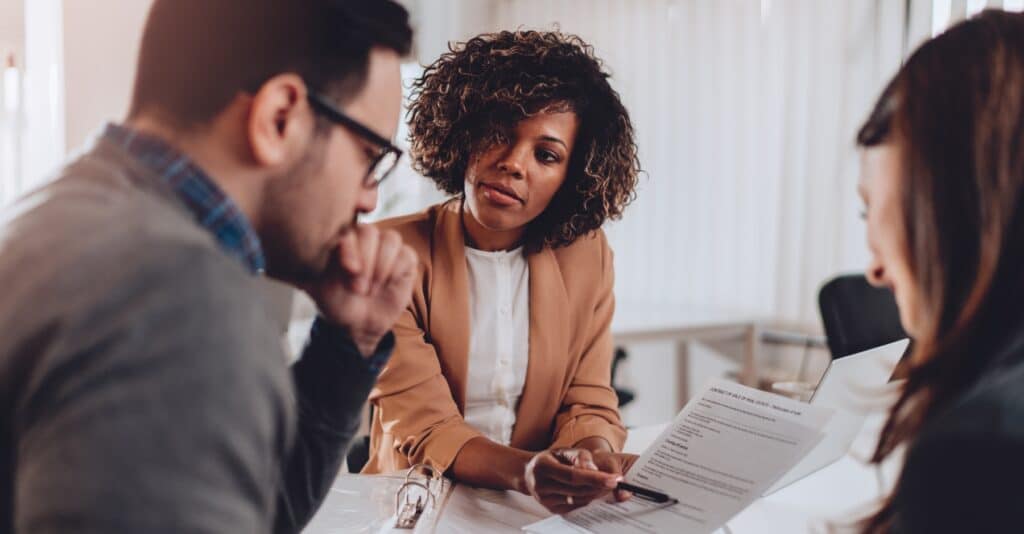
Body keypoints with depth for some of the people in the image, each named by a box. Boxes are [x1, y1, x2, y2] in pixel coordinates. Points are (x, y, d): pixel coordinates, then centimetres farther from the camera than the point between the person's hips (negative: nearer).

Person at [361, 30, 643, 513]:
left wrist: (594, 454, -21)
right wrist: (523, 471, -33)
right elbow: (424, 432, -15)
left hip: (543, 508, 4)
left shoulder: (586, 255, 0)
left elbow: (589, 404, 1)